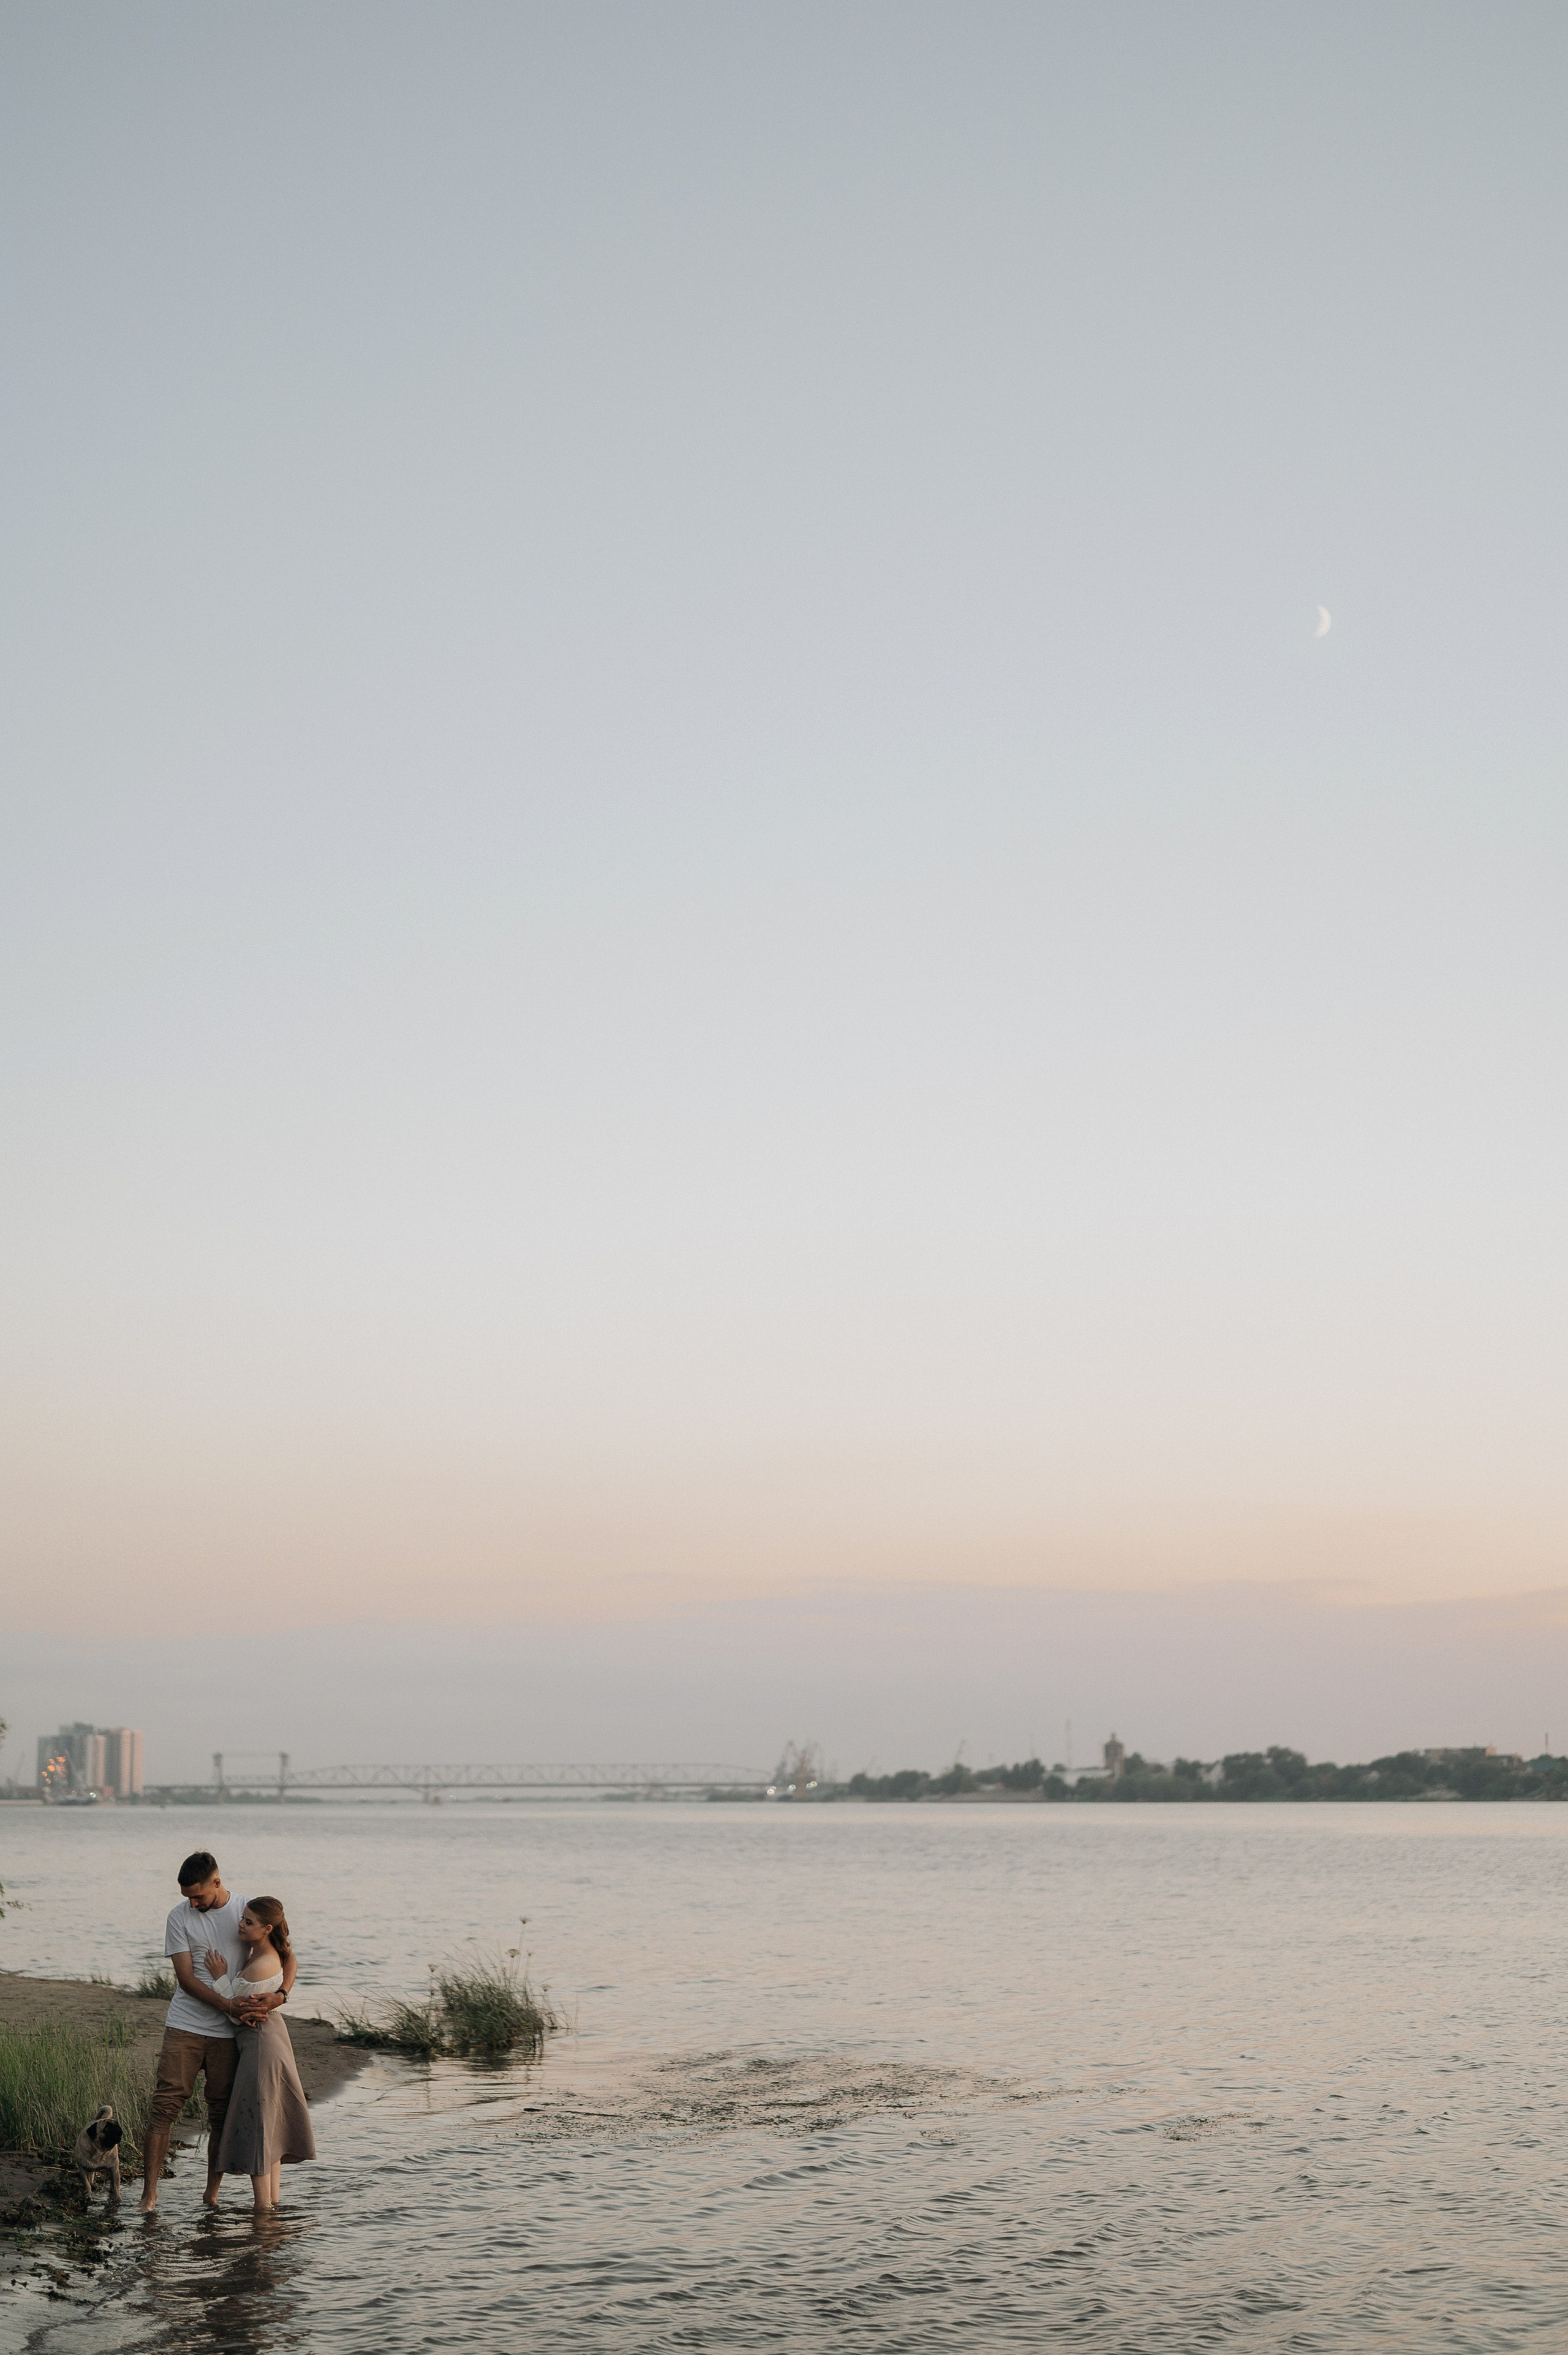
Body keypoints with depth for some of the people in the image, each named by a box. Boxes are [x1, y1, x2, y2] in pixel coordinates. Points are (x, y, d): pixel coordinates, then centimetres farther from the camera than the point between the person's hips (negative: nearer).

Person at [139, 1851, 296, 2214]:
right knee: (165, 2105, -8)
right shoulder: (179, 1917, -1)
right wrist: (228, 2005, -20)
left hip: (229, 2033, 1)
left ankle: (213, 2191, 14)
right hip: (185, 2026, -1)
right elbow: (186, 1978, -6)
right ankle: (150, 2191, -3)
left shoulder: (247, 1911, 0)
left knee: (222, 2112, 3)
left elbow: (287, 1956, 4)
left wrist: (280, 1994, -16)